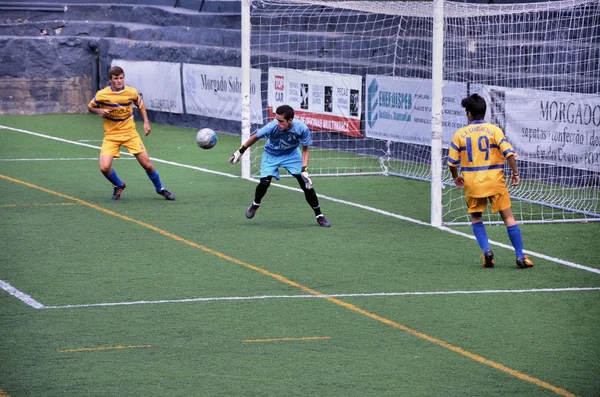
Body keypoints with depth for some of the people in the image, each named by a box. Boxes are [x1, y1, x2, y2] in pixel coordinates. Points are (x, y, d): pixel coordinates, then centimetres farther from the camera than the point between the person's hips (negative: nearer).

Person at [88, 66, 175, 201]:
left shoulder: (132, 92, -7)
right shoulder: (102, 95, -12)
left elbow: (140, 104, 14)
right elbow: (91, 107, 6)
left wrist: (146, 122, 4)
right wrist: (100, 111, -16)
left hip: (130, 133, 1)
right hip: (111, 135, -1)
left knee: (147, 165, -1)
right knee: (104, 167, -17)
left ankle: (160, 189, 25)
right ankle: (118, 186, 15)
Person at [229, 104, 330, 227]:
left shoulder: (302, 129, -30)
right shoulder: (272, 126, -34)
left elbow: (305, 150, -14)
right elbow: (255, 137, -16)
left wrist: (304, 170, -23)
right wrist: (240, 151, -7)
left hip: (292, 154, 1)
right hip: (271, 155, -1)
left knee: (306, 183, -7)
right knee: (264, 183, -18)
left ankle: (319, 215, 9)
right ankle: (255, 205, 16)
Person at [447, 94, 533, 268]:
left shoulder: (460, 134, 1)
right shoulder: (494, 130, -3)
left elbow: (452, 161, 6)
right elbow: (509, 153, -12)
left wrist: (456, 177, 23)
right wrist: (515, 172, 0)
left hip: (472, 183, 1)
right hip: (494, 181, -1)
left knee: (476, 218, 19)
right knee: (508, 217, 4)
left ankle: (486, 250, -1)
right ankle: (520, 256, 0)